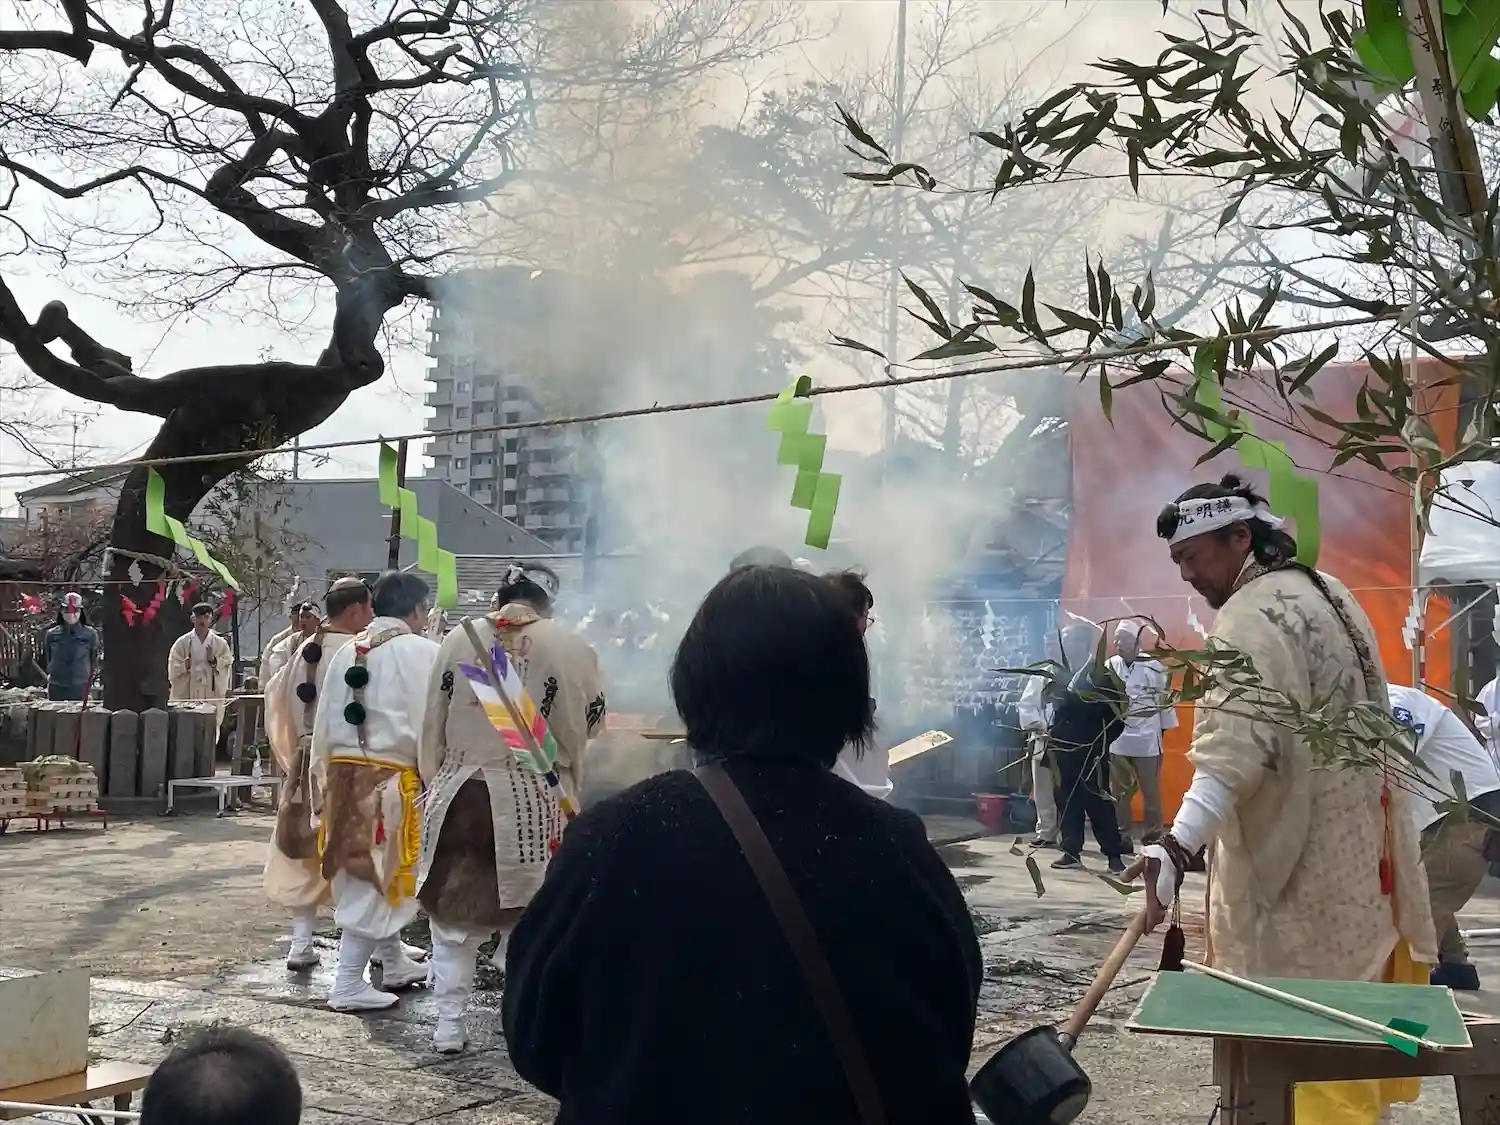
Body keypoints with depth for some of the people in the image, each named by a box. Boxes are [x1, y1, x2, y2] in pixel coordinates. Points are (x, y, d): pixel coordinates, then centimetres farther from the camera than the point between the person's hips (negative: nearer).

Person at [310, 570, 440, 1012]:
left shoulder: (346, 652, 7)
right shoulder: (421, 651, -10)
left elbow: (325, 723, 10)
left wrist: (323, 778, 17)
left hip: (344, 773, 7)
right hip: (390, 776, -7)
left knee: (369, 872, 19)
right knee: (375, 877, 1)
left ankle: (393, 963, 34)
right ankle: (348, 984, 2)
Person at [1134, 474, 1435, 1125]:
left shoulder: (1251, 618, -20)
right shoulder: (1325, 592, 13)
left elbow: (1236, 750, -34)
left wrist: (1175, 849, -42)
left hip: (1301, 865, -10)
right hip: (1354, 851, 10)